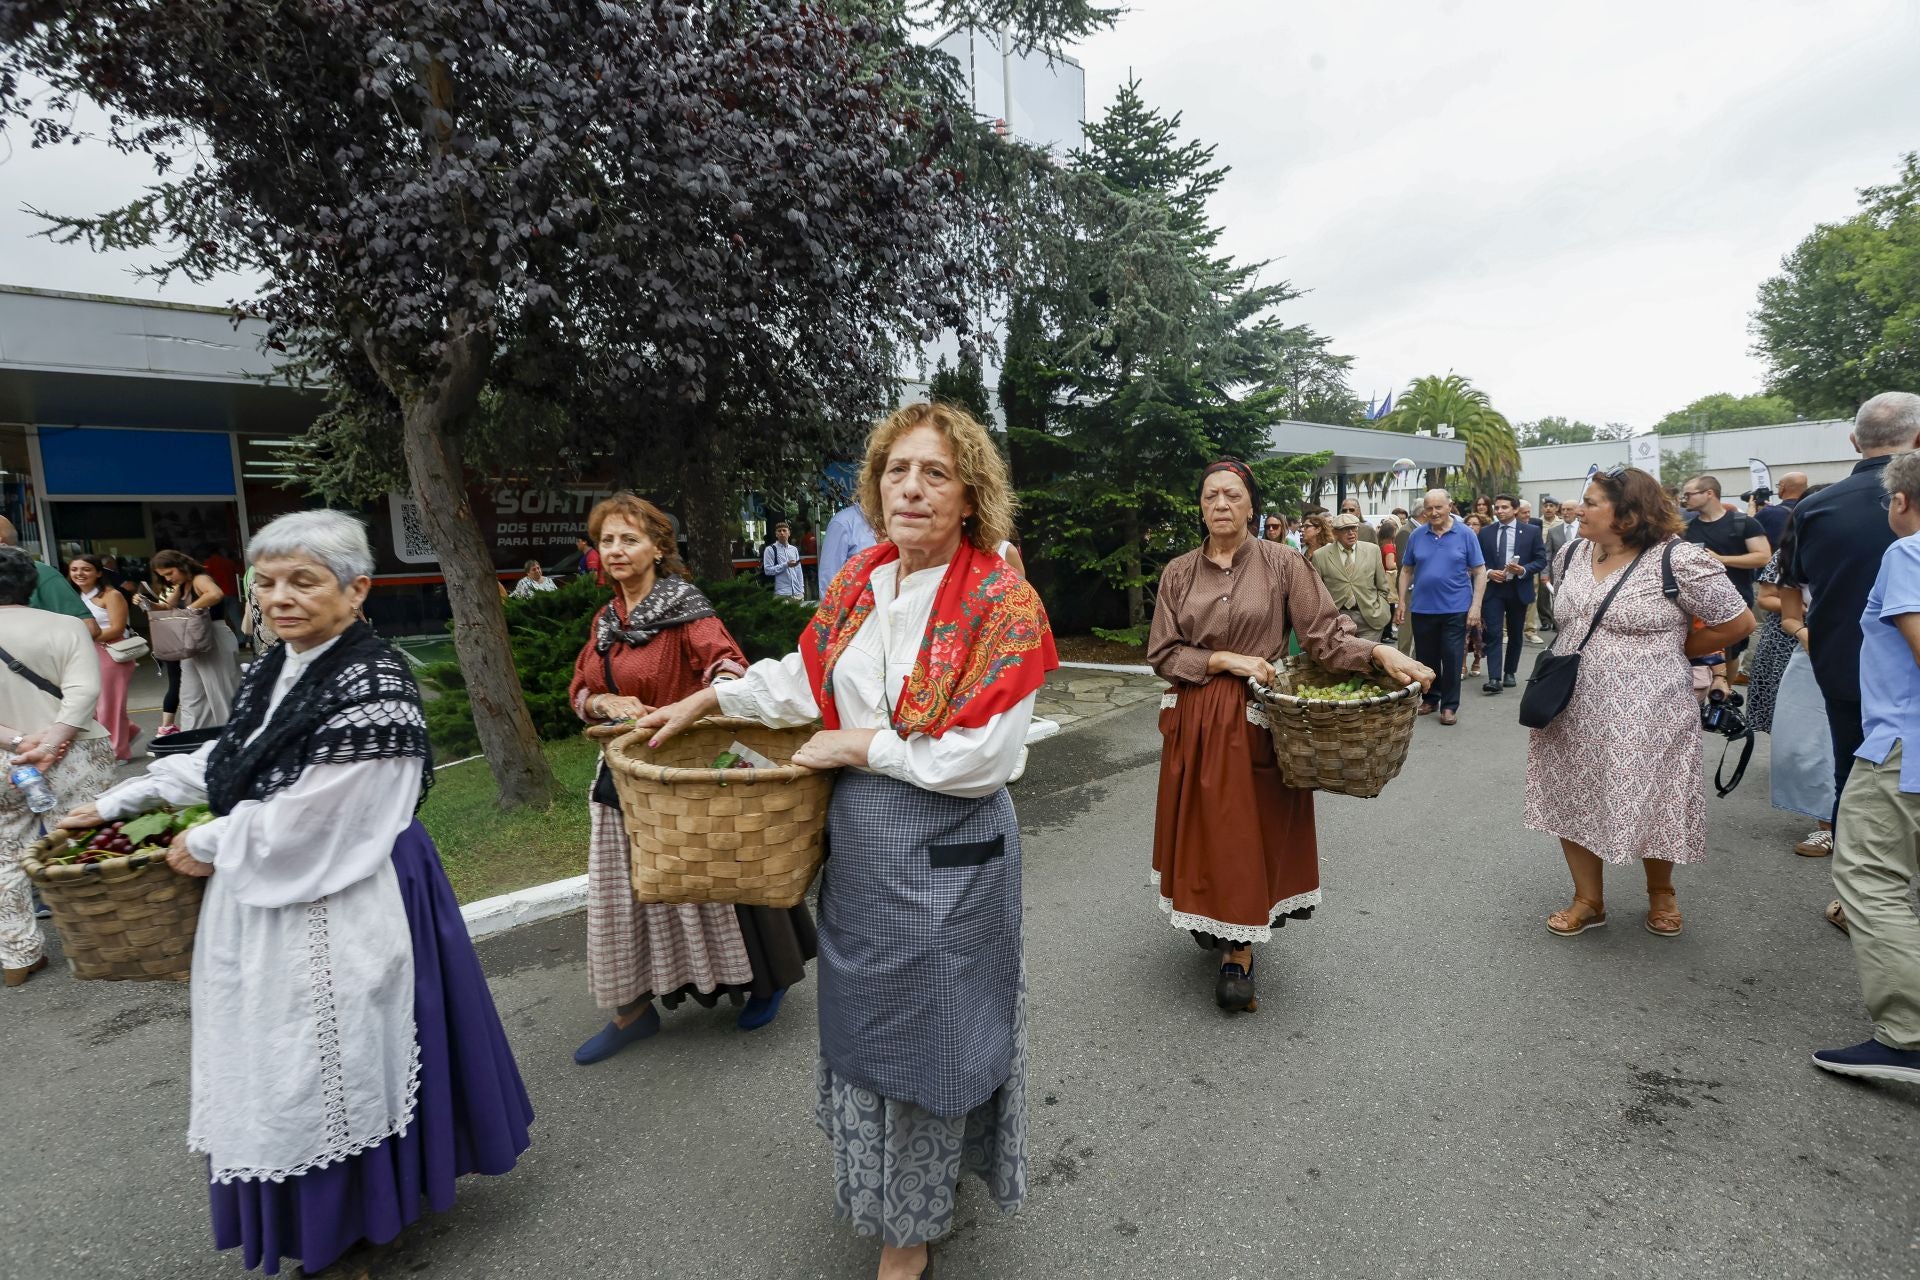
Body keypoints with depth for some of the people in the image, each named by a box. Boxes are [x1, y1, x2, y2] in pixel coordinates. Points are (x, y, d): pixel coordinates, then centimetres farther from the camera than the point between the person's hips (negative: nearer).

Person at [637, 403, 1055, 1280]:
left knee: (928, 1030, 13)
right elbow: (808, 673, 15)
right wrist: (703, 702, 17)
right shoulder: (860, 580, -1)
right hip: (858, 840, 6)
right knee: (861, 1017, 23)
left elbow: (981, 759, -24)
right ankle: (881, 1184, 54)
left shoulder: (1000, 603, -19)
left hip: (946, 854, -6)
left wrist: (859, 746, -16)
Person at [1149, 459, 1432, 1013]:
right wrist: (1225, 661, -13)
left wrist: (1381, 654, -25)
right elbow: (1162, 654, 0)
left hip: (1257, 720, -2)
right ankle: (1210, 921, 33)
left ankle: (1239, 952, 17)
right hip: (1194, 719, 2)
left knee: (1252, 829, 3)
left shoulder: (1281, 564, -3)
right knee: (1205, 828, 10)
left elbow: (1325, 632, -8)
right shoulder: (1179, 572, 3)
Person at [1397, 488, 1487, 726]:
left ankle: (1449, 706, 13)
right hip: (1422, 609, 2)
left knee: (1452, 658, 2)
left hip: (1455, 609, -2)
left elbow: (1480, 572, -2)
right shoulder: (1417, 535, 3)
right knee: (1426, 658, 11)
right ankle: (1430, 699, 27)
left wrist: (1475, 606, -9)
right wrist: (1401, 602, 4)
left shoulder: (1465, 534, -3)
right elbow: (1406, 571, 9)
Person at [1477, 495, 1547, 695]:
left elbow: (1541, 560, 0)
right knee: (1494, 634, -9)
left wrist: (1523, 570, -17)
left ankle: (1510, 673, 26)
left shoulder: (1531, 531, 1)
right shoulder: (1485, 532, 4)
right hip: (1493, 588, 0)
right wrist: (1488, 572, -11)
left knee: (1515, 634, 12)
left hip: (1519, 589, 1)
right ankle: (1494, 678, -13)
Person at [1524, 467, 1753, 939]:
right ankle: (1588, 900, 28)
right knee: (1574, 801, 11)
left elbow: (1738, 622, -5)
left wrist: (1671, 650, 1)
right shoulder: (1572, 554, 5)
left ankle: (1661, 893, 38)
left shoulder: (1679, 560, -14)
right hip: (1572, 709, 6)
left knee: (1649, 805, 10)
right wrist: (1575, 654, 10)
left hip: (1643, 715, -5)